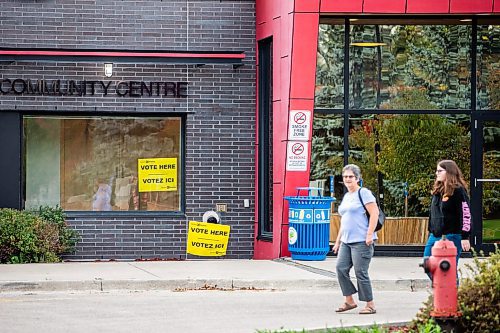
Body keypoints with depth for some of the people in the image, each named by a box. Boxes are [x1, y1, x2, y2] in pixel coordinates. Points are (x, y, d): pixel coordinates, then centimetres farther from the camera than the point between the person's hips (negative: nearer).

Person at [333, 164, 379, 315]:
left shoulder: (364, 193, -6)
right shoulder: (346, 196, 20)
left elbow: (374, 213, -13)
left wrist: (369, 235, -19)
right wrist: (338, 240, 23)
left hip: (362, 241, -8)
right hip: (346, 241, 8)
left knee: (360, 272, -7)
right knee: (341, 268, 0)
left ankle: (370, 305, 3)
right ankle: (349, 301, 10)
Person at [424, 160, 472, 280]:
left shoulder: (458, 191, -10)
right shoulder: (437, 190, 13)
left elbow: (466, 214, -13)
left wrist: (465, 237, -17)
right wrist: (431, 231, 21)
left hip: (451, 236, -8)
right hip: (435, 236, 8)